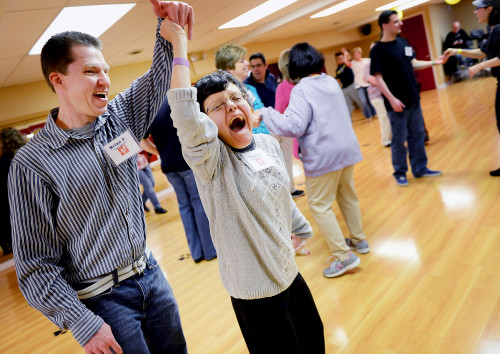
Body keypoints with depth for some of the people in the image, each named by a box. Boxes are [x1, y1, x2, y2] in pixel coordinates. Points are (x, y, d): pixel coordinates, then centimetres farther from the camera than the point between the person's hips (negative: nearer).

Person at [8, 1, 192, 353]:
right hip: (102, 299, -5)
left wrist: (169, 33, -22)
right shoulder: (32, 164, -16)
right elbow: (35, 263, -14)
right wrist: (84, 324, -16)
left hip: (150, 273, 5)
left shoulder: (119, 116, -1)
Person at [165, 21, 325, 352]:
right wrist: (178, 47, -38)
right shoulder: (211, 160, -21)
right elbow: (186, 118, -42)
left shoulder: (270, 144, -1)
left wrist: (301, 231, 25)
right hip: (255, 293, -6)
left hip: (290, 273, 7)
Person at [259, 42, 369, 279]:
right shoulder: (331, 82, 8)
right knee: (347, 196, 21)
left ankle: (343, 255, 2)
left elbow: (294, 126, -25)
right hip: (347, 148, 8)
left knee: (319, 205, 2)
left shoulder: (301, 90, -16)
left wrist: (266, 113, -16)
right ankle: (359, 240, 35)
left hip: (323, 155, -8)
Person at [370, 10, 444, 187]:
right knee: (399, 140, 3)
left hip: (413, 99, 7)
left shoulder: (403, 42, 9)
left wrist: (434, 62, 9)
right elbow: (378, 77, -15)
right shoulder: (378, 50, -11)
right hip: (397, 103, -7)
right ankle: (400, 172, 18)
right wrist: (392, 99, -21)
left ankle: (420, 168, 26)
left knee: (418, 136, 13)